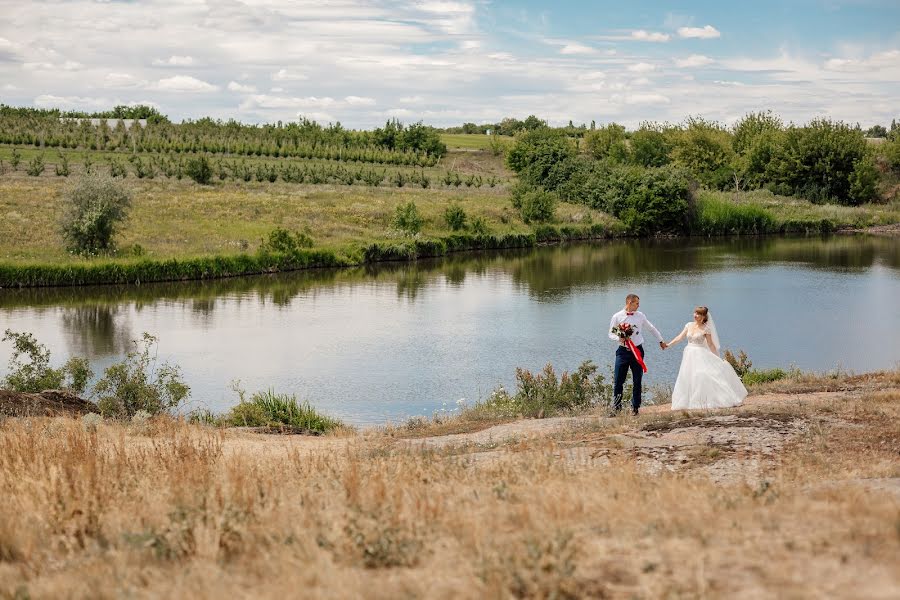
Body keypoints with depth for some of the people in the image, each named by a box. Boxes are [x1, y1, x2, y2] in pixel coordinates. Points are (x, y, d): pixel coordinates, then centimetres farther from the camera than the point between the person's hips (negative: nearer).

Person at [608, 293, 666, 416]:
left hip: (637, 351, 2)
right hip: (623, 351, -2)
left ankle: (635, 407, 15)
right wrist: (619, 338, -19)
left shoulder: (640, 316, 5)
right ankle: (616, 407, 7)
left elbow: (652, 328, 18)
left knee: (637, 381, 5)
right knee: (618, 380, -4)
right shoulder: (617, 317, -2)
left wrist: (661, 341, 25)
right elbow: (611, 334, 2)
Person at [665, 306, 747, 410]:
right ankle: (692, 402, 8)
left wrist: (717, 357, -4)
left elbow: (711, 344, -3)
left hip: (701, 355, -5)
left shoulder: (705, 329, -5)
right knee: (688, 378, 3)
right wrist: (669, 344, -2)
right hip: (689, 355, 5)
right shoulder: (689, 325, 7)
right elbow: (680, 337, 7)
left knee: (703, 376, -12)